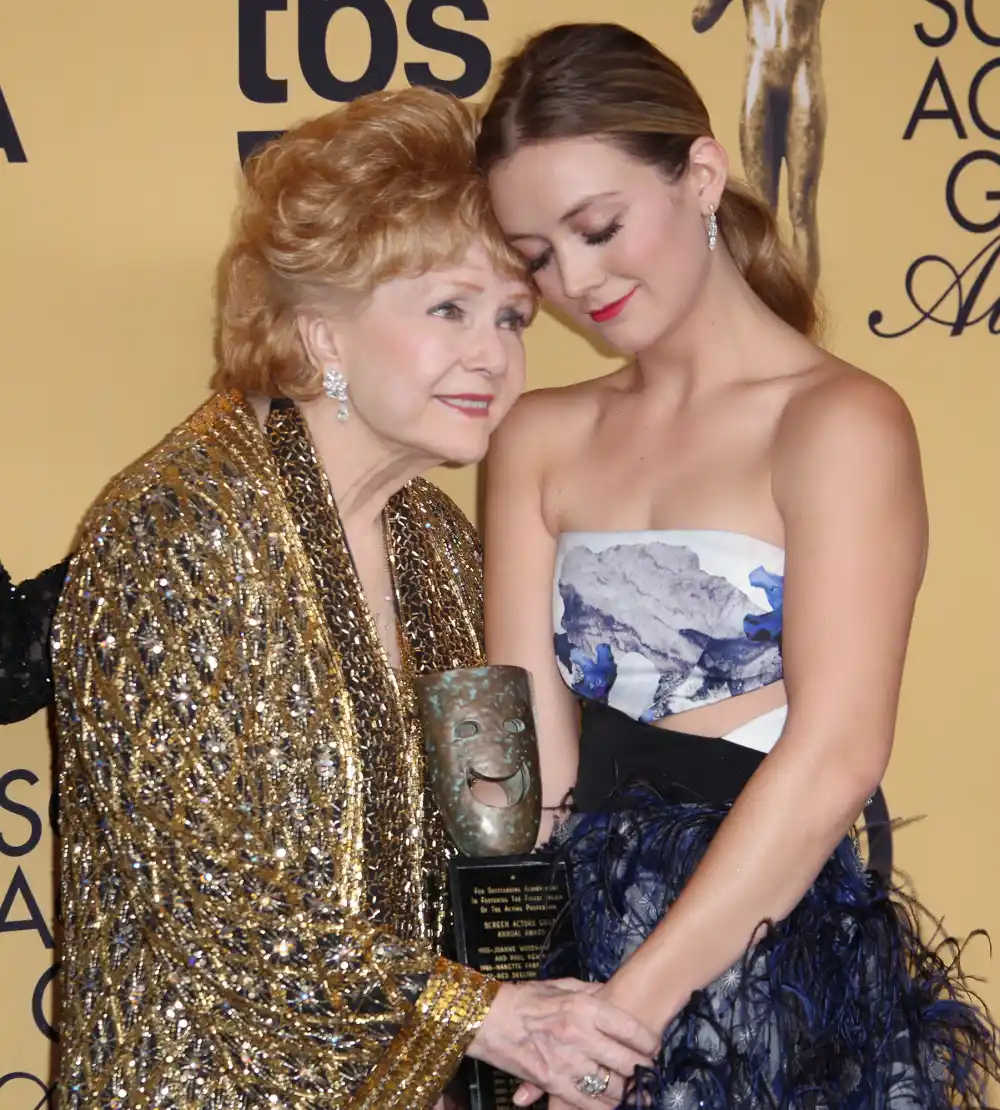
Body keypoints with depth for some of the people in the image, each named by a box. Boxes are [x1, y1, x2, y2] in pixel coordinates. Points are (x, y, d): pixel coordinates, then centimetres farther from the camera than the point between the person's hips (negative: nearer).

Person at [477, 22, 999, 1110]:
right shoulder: (539, 439, 5)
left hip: (768, 950, -4)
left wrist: (630, 1006, -22)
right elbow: (533, 749, -2)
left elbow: (835, 757, -20)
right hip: (576, 929, 5)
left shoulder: (841, 422, -11)